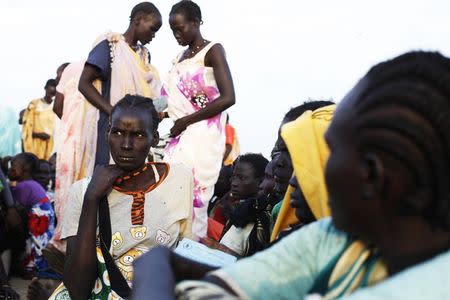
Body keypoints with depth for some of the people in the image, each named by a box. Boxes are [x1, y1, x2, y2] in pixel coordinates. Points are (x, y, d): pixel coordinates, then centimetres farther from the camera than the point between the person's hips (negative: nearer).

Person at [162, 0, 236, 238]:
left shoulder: (212, 51, -3)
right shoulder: (181, 57, 18)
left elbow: (228, 98, -14)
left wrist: (185, 121, -13)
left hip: (201, 135, -7)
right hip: (180, 135, 7)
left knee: (192, 193, -9)